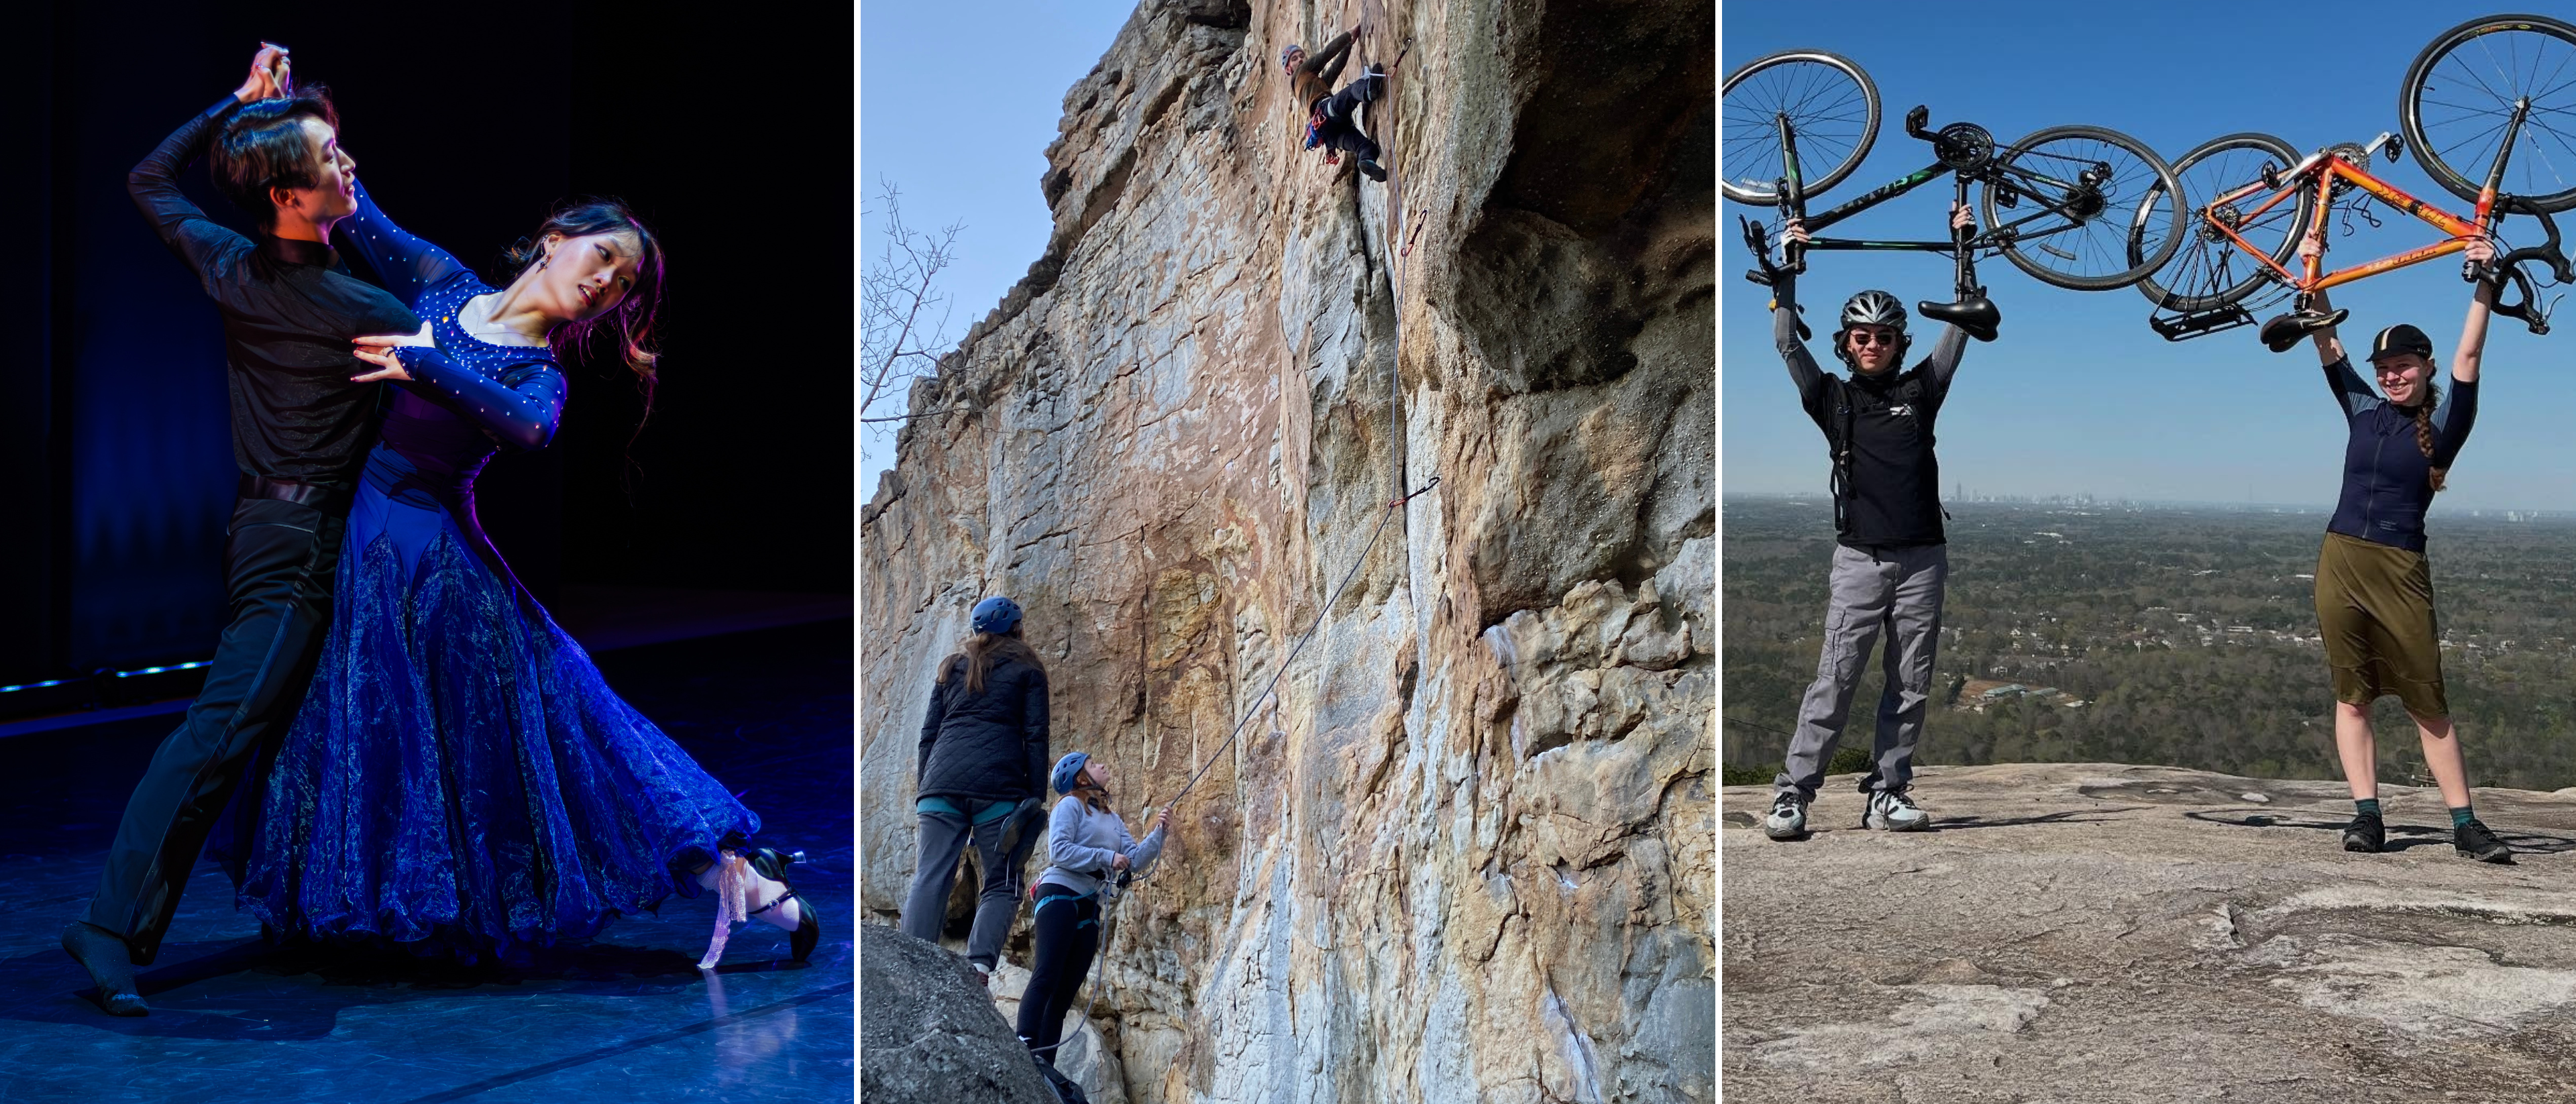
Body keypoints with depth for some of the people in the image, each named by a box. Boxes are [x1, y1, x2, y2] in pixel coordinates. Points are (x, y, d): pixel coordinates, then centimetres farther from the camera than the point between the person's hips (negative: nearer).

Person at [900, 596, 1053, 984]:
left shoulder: (951, 666, 24)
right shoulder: (1026, 669, 13)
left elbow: (929, 732, 19)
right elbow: (1036, 735, 3)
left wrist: (922, 789, 20)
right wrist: (1037, 797, 1)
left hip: (942, 780, 3)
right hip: (999, 785, -3)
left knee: (930, 878, -3)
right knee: (1002, 884, 2)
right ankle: (980, 964, -19)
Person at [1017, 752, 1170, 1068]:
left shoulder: (1113, 819, 20)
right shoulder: (1071, 805, 1)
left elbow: (1135, 861, 12)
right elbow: (1059, 850, -12)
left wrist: (1158, 832, -1)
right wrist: (1105, 857, -14)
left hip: (1089, 908, 8)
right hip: (1060, 896, -8)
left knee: (1064, 993, 2)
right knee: (1046, 978, -20)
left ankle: (1044, 1065, -1)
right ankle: (1025, 1052, -28)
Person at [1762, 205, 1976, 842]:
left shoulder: (1920, 391, 12)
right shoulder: (1833, 398, 8)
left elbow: (1958, 329, 12)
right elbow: (1787, 343, 3)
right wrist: (1787, 270, -1)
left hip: (1922, 560, 2)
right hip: (1860, 558, -2)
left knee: (1911, 687, 4)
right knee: (1835, 681, -7)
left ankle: (1888, 794, 11)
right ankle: (1792, 795, -6)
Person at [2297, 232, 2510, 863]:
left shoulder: (2445, 424, 2)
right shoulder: (2363, 411, 10)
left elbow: (2470, 353, -9)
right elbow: (2326, 342, 7)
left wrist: (2485, 282, -14)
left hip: (2401, 572, -3)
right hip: (2340, 563, 3)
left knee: (2428, 701, -1)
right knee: (2352, 696, 3)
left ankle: (2465, 825, 4)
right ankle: (2366, 815, 5)